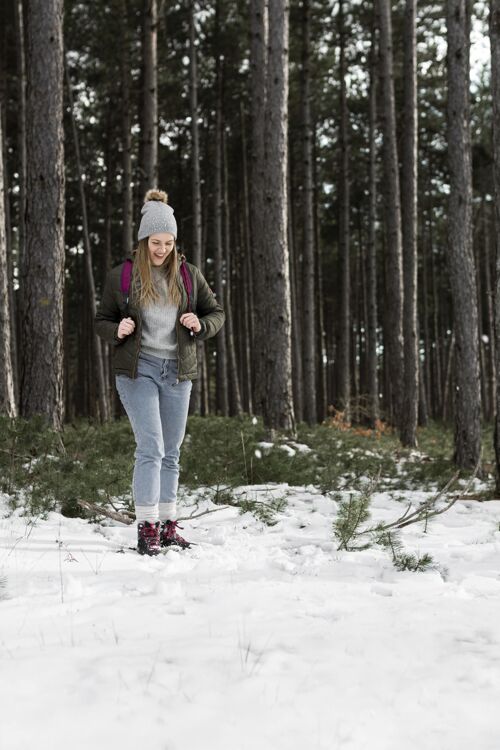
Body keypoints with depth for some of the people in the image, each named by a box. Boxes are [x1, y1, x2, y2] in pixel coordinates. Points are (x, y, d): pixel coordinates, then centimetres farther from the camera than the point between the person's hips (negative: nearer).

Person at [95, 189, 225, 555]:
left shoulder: (188, 275, 6)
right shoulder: (121, 276, 0)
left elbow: (217, 312, 14)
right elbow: (102, 321, 8)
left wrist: (201, 326, -8)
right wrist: (118, 330, -14)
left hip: (178, 371, 3)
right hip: (138, 369, -3)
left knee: (171, 453, 9)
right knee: (151, 447, -14)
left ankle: (168, 526, 19)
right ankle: (146, 528, -10)